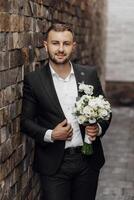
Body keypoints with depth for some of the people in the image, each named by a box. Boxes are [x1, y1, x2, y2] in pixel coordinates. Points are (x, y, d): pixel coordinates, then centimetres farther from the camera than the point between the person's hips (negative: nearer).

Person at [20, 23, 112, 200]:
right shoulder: (33, 80, -5)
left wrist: (98, 128, -10)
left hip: (88, 159, 3)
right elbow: (26, 121, -1)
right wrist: (49, 135, -16)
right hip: (54, 164, -2)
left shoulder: (89, 74, 2)